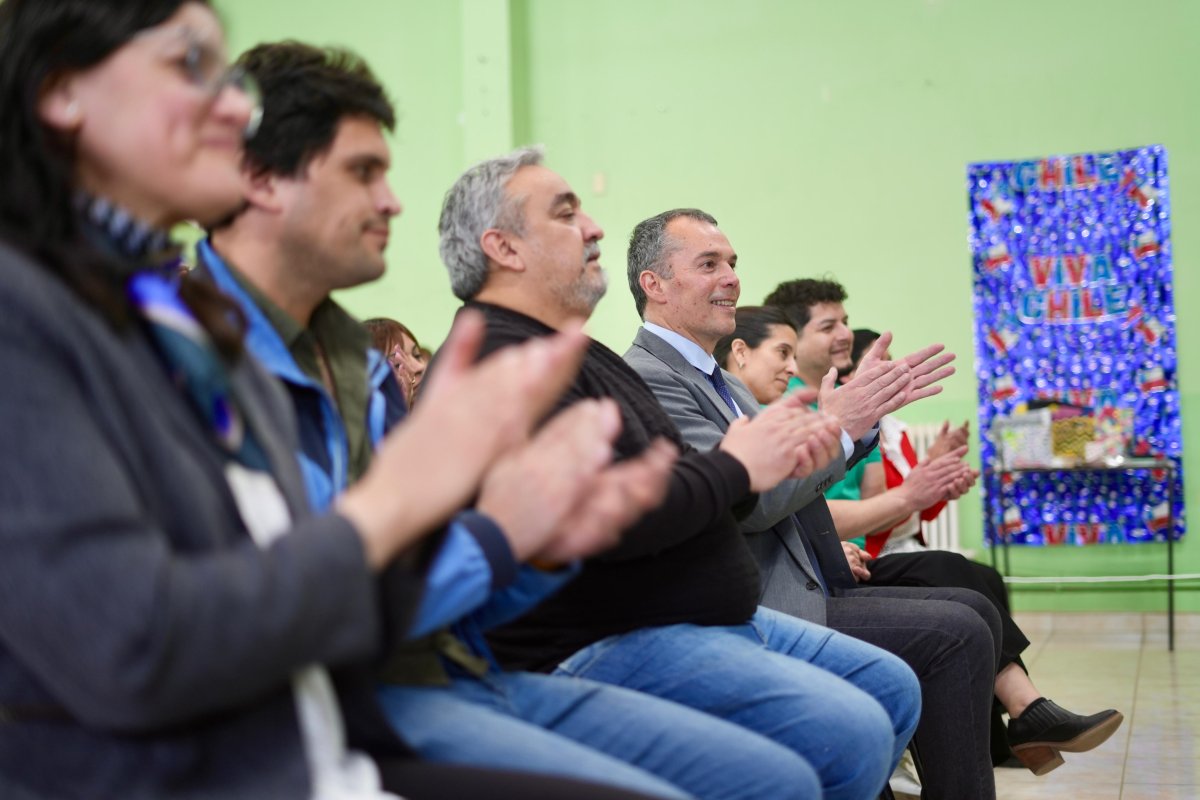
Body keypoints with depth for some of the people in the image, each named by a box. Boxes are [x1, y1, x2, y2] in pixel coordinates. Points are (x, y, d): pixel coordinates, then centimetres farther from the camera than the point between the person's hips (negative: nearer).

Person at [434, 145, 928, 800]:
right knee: (853, 733, -23)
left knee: (893, 689, 12)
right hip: (606, 645, -11)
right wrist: (735, 468, -12)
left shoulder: (582, 354, 19)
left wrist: (767, 451, 0)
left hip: (714, 618, 11)